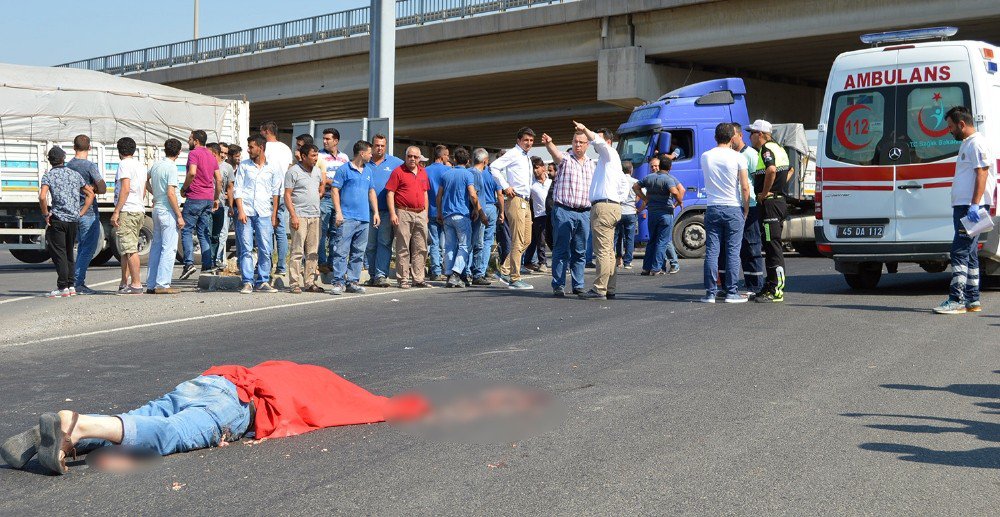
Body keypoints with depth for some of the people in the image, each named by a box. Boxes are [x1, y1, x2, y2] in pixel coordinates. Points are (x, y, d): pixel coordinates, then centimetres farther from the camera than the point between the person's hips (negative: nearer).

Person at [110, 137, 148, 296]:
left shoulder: (124, 164, -9)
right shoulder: (140, 166, 17)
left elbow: (125, 189, -18)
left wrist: (116, 212, -17)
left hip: (127, 211, -9)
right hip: (139, 210, 9)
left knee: (130, 249, -9)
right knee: (126, 249, 16)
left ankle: (136, 285, -11)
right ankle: (124, 284, 20)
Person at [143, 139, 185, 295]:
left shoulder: (155, 165, 10)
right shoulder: (171, 168, -13)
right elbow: (171, 193, -18)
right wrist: (179, 216, -16)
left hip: (157, 210, 8)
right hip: (167, 211, -8)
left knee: (156, 246, 11)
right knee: (169, 248, -6)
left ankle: (151, 285, 13)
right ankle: (162, 284, -9)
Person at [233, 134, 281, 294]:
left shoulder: (272, 168, 7)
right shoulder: (244, 165, 8)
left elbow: (275, 192, 10)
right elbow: (237, 189, 6)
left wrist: (274, 215, 4)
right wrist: (240, 211, -5)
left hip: (264, 213, 0)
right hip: (246, 212, 0)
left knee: (265, 250, -1)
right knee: (246, 249, -3)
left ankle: (263, 282, 7)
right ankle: (247, 283, -1)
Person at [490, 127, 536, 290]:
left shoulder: (527, 158, 21)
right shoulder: (513, 154, -6)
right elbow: (493, 167, -17)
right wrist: (505, 186, -19)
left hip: (525, 202, 9)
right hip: (515, 200, -9)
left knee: (526, 240, 11)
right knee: (518, 242, -9)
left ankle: (505, 271, 17)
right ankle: (515, 279, -4)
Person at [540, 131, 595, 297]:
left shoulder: (592, 164, 16)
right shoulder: (565, 159, 0)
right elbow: (555, 153, -24)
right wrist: (549, 143, -46)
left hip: (584, 213, 5)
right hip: (564, 211, -5)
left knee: (580, 252, 9)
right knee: (561, 250, -4)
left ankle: (578, 285, 16)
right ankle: (558, 286, -1)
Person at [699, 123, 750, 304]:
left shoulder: (705, 157, 3)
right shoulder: (737, 157, -6)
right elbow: (745, 188, -6)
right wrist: (745, 210, 4)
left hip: (712, 208, 3)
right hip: (733, 208, -2)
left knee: (712, 251, 4)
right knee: (733, 252, 2)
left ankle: (710, 292, 2)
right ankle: (731, 292, 3)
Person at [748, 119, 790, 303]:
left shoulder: (766, 149, -12)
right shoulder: (777, 148, 20)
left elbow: (771, 170, -32)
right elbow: (786, 172, 29)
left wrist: (764, 193, -21)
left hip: (769, 203, -10)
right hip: (779, 200, 10)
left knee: (773, 246, -10)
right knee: (771, 245, 13)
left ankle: (776, 291, -9)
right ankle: (770, 287, 19)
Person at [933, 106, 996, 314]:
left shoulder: (977, 143, -10)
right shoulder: (966, 144, 22)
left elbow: (982, 174, -19)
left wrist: (974, 205, -26)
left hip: (972, 207, -11)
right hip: (963, 206, 11)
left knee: (960, 252, -14)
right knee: (969, 254, 11)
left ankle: (956, 300, -16)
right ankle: (972, 300, 15)